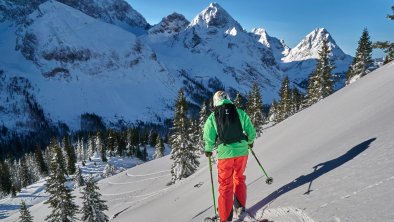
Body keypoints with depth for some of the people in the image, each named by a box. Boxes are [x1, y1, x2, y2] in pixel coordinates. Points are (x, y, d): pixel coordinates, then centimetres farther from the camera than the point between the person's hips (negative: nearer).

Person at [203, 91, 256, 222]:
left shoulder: (212, 117, -2)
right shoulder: (240, 113, 1)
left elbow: (209, 138, -5)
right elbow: (251, 131, 3)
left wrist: (208, 150, 14)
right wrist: (250, 142, 24)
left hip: (225, 153, -2)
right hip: (242, 151, 2)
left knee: (225, 185, 9)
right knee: (239, 179, 25)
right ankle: (240, 207, 35)